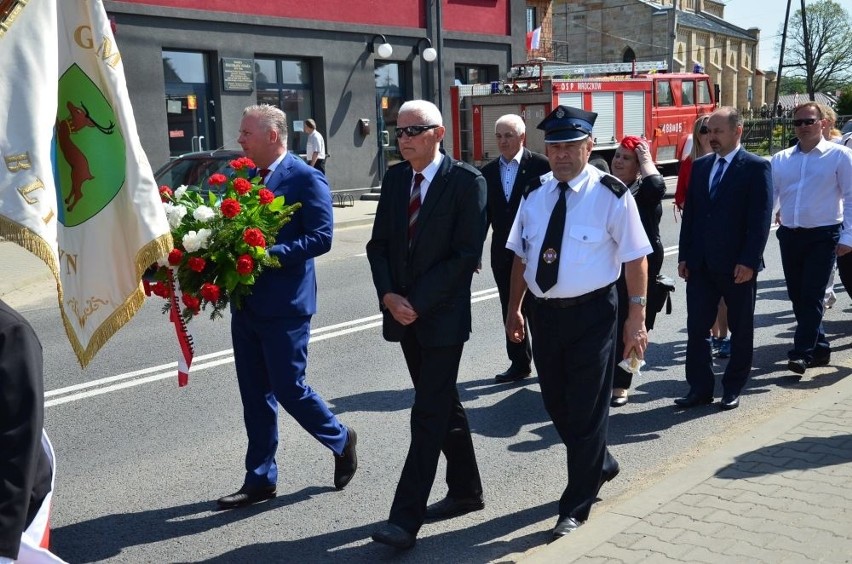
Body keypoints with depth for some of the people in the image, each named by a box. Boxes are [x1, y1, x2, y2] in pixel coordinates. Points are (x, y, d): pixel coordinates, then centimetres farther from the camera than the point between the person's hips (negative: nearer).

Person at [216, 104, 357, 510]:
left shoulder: (306, 179, -9)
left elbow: (321, 237, -17)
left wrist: (268, 254, -23)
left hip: (284, 306, -7)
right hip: (246, 304, 7)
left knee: (289, 390, -1)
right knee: (255, 396, 12)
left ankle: (341, 440, 26)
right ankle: (260, 479, 23)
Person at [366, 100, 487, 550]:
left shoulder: (466, 181, -10)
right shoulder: (394, 178, 8)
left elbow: (466, 255, -15)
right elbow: (379, 244, 8)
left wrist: (419, 302, -17)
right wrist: (388, 295, -8)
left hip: (443, 316, -6)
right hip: (403, 313, 6)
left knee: (429, 415, -5)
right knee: (443, 406, 17)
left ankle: (405, 518, -2)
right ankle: (466, 491, 32)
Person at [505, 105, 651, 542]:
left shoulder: (612, 195, -10)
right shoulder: (534, 195, 5)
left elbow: (635, 259, -10)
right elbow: (521, 256, 12)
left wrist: (636, 318, -13)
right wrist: (514, 308, 12)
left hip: (591, 314, -5)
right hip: (544, 312, 6)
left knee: (586, 409, 1)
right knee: (556, 403, 16)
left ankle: (576, 507, 15)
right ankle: (600, 466, 43)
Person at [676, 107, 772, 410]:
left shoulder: (756, 167, -6)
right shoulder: (700, 166, 10)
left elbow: (761, 218, -11)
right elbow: (689, 213, 10)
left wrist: (749, 261, -17)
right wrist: (684, 256, 5)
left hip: (738, 266, -4)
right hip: (701, 264, 5)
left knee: (740, 330, 9)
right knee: (696, 328, 4)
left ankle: (733, 389, 21)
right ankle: (700, 388, 13)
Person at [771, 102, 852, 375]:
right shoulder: (780, 159, 9)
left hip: (823, 236, -5)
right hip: (789, 236, 5)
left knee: (811, 296, -6)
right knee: (797, 296, 10)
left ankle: (801, 353, -3)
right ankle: (819, 348, 25)